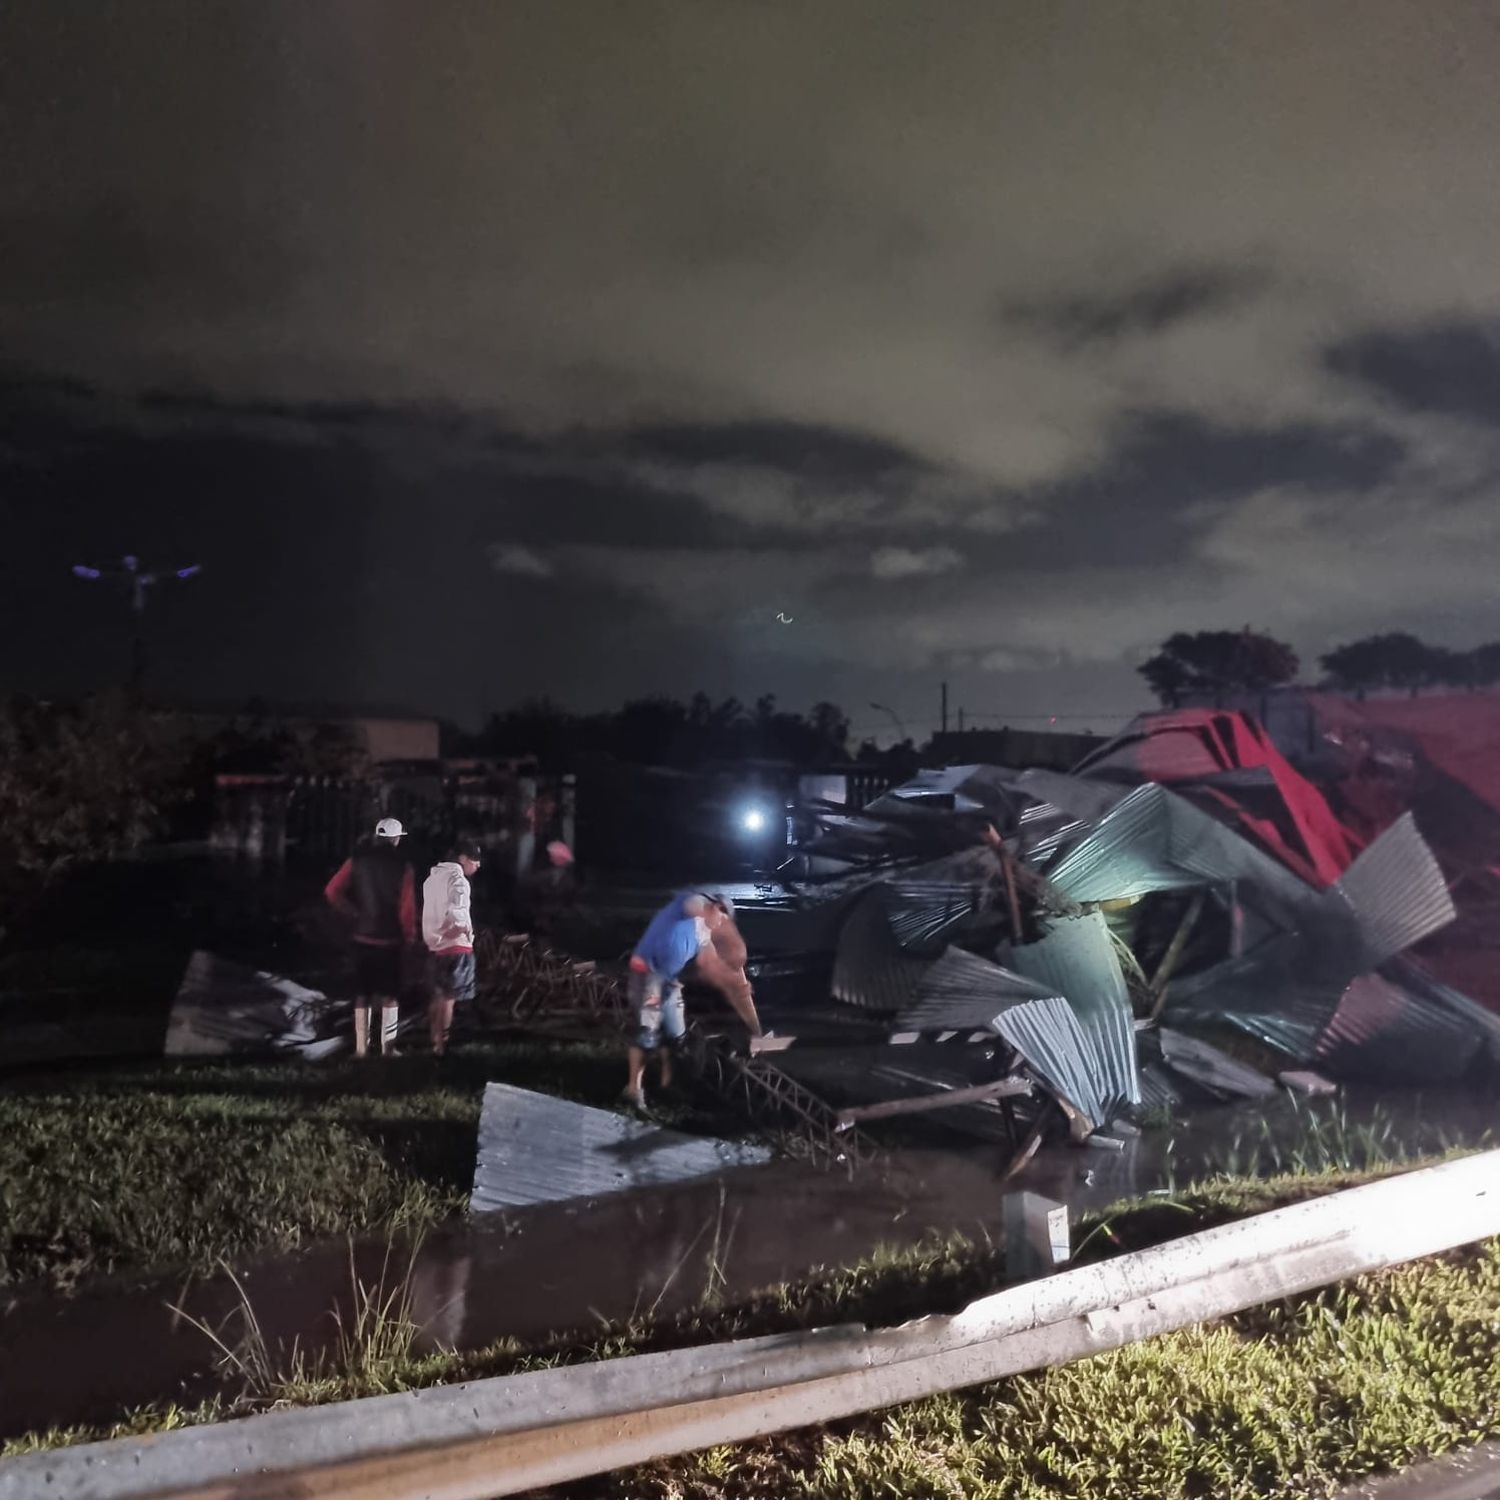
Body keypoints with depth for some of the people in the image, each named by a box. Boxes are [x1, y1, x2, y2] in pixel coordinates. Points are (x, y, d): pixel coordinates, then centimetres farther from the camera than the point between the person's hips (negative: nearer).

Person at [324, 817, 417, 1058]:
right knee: (390, 994, 7)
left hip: (362, 937, 3)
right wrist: (410, 935, 2)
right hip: (390, 939, -3)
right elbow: (407, 907, -11)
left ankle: (361, 1047, 11)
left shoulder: (358, 860, -1)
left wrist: (353, 913, 2)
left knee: (362, 993, 11)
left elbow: (332, 891, -7)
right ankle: (387, 1048, 5)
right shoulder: (402, 866, -9)